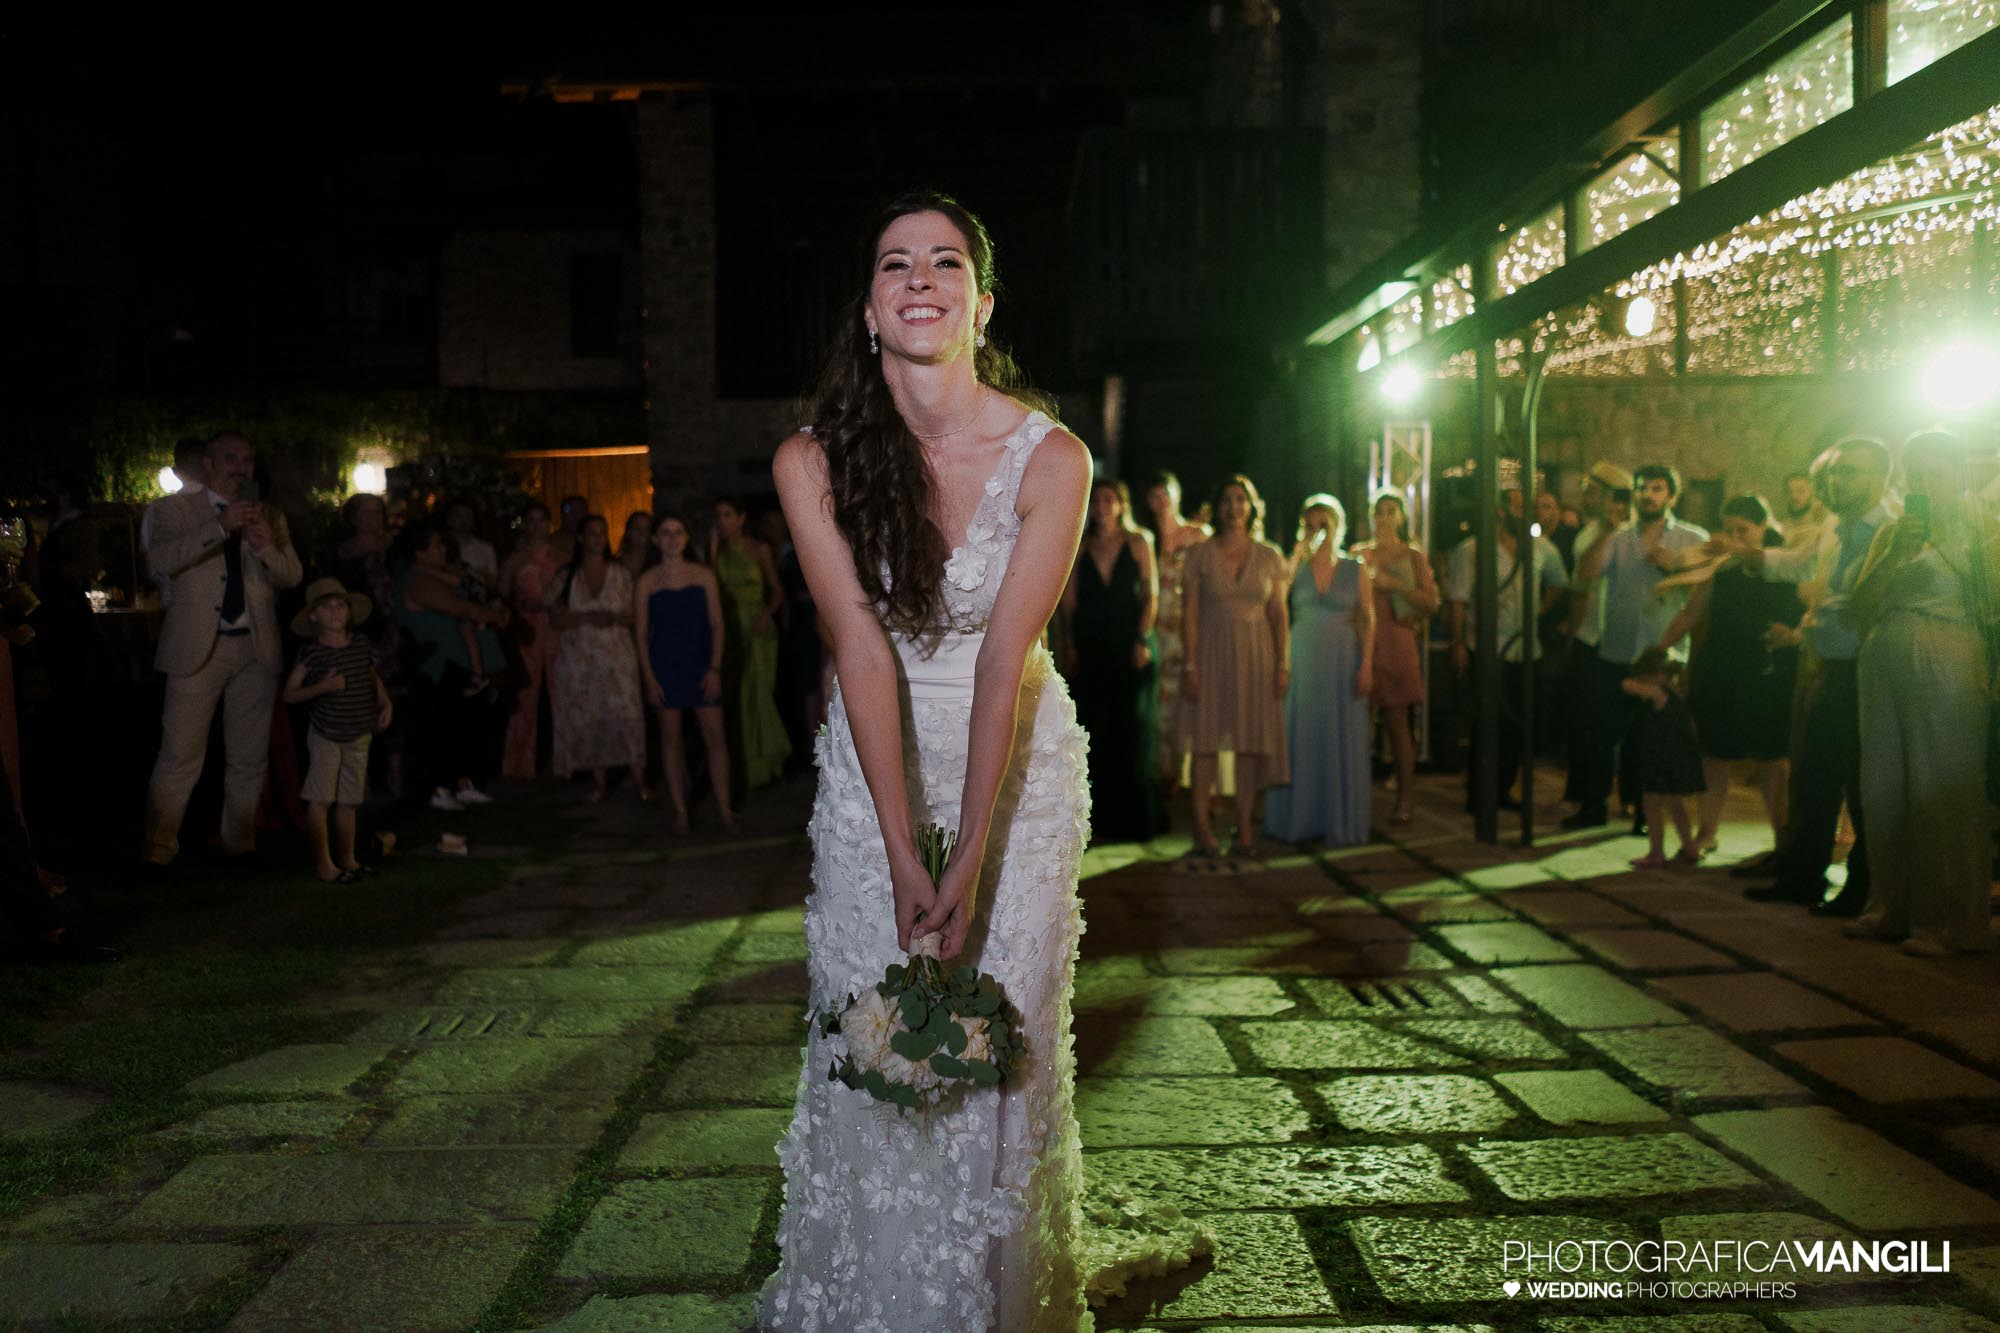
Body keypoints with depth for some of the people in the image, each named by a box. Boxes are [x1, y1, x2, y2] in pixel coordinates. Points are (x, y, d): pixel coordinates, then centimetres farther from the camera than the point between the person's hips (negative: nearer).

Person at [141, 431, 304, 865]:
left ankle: (238, 842, 20)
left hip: (256, 650, 4)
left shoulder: (268, 516, 14)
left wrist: (265, 546, -15)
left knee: (250, 757, 9)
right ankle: (159, 849, 1)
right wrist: (220, 526, -22)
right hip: (199, 647, -3)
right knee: (181, 755, -7)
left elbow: (292, 577, 6)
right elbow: (162, 561, -13)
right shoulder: (176, 509, 4)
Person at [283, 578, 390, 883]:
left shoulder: (361, 646, 2)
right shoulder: (312, 654, -9)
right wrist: (322, 687, -22)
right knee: (320, 799, -4)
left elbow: (373, 678, 20)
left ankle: (346, 857, 22)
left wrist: (385, 703, 5)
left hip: (359, 736, 4)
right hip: (325, 735, -4)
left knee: (347, 801, 10)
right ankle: (323, 861, 6)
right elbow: (289, 693, -8)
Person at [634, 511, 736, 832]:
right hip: (665, 666, 0)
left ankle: (723, 808, 3)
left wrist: (715, 668, -6)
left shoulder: (704, 576, 3)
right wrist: (649, 677, -5)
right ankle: (680, 810, 13)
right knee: (671, 736, 5)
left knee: (715, 735, -3)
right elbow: (641, 633, 2)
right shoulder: (646, 582, 1)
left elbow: (717, 625, 3)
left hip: (701, 664, 0)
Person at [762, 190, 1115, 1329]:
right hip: (876, 768, 1)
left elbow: (1006, 659, -21)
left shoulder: (1052, 457, -17)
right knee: (871, 1034, 4)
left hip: (1019, 764, -1)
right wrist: (902, 854, -22)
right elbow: (862, 649, -18)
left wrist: (973, 860, -23)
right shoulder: (813, 462, -13)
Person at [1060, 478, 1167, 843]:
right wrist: (1070, 645, -3)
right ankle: (1099, 814, 9)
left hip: (1129, 647, -2)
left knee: (1132, 730, 0)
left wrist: (1142, 641, -10)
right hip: (1090, 649, 2)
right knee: (1095, 733, 2)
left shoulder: (1138, 542, 5)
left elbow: (1151, 595, 1)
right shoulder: (1080, 548, 10)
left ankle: (1133, 818, 9)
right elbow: (1069, 599, 7)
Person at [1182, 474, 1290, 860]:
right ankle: (1201, 830, 3)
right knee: (1206, 740, -1)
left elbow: (1279, 614, 6)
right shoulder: (1200, 555, 0)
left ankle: (1244, 830, 7)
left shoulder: (1270, 557, 6)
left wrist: (1283, 664, -1)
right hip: (1211, 653, -2)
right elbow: (1189, 613, -2)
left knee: (1252, 742, 1)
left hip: (1256, 656, 2)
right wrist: (1190, 664, -9)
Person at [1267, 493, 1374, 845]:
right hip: (1302, 660, 1)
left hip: (1343, 661, 0)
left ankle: (1341, 821, 10)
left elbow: (1368, 620, 1)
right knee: (1300, 739, 3)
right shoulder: (1296, 566, 5)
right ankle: (1298, 819, 12)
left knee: (1342, 741, 2)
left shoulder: (1355, 569, 4)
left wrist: (1366, 665, -8)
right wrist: (1298, 551, -13)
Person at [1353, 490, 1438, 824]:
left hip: (1396, 643, -2)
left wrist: (1393, 584, -10)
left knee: (1397, 721, -4)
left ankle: (1405, 799, 2)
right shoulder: (1359, 554, 15)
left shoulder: (1413, 556, 7)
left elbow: (1431, 601, -2)